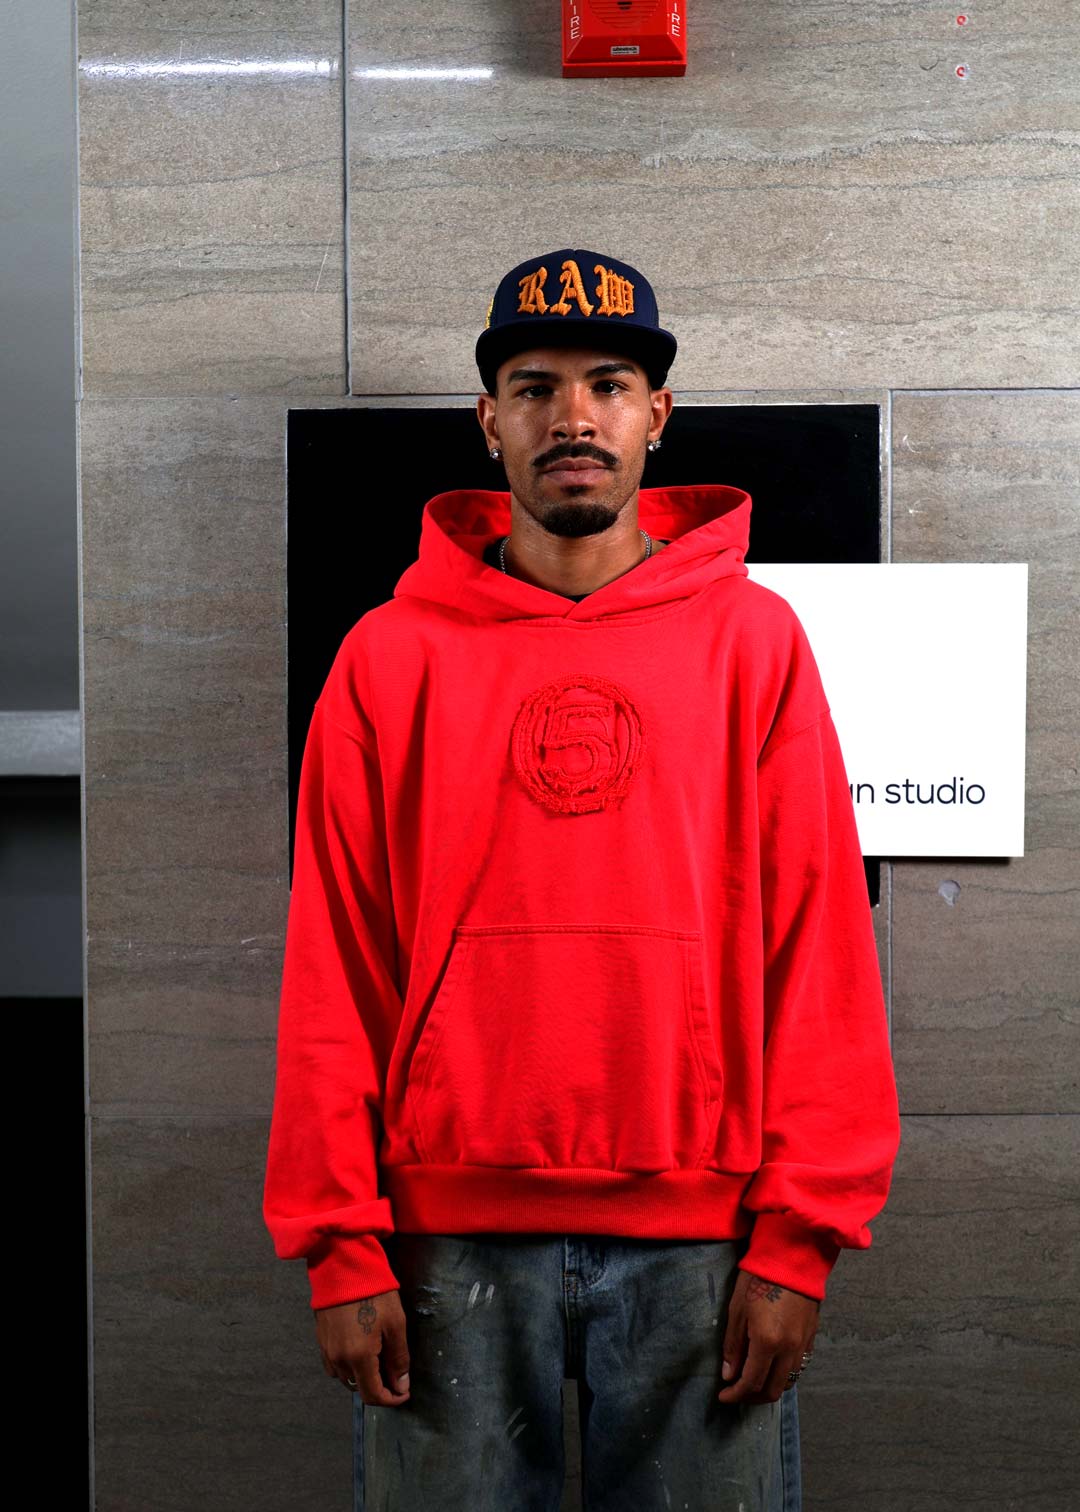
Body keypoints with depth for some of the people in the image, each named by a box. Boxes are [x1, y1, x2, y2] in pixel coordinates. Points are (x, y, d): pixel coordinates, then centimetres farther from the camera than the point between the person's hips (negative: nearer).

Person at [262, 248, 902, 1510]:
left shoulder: (752, 638, 4)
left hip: (699, 1231, 0)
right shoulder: (392, 656, 5)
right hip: (449, 1228, 0)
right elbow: (335, 971, 3)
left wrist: (800, 1232, -5)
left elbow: (818, 946, 1)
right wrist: (340, 1241, -2)